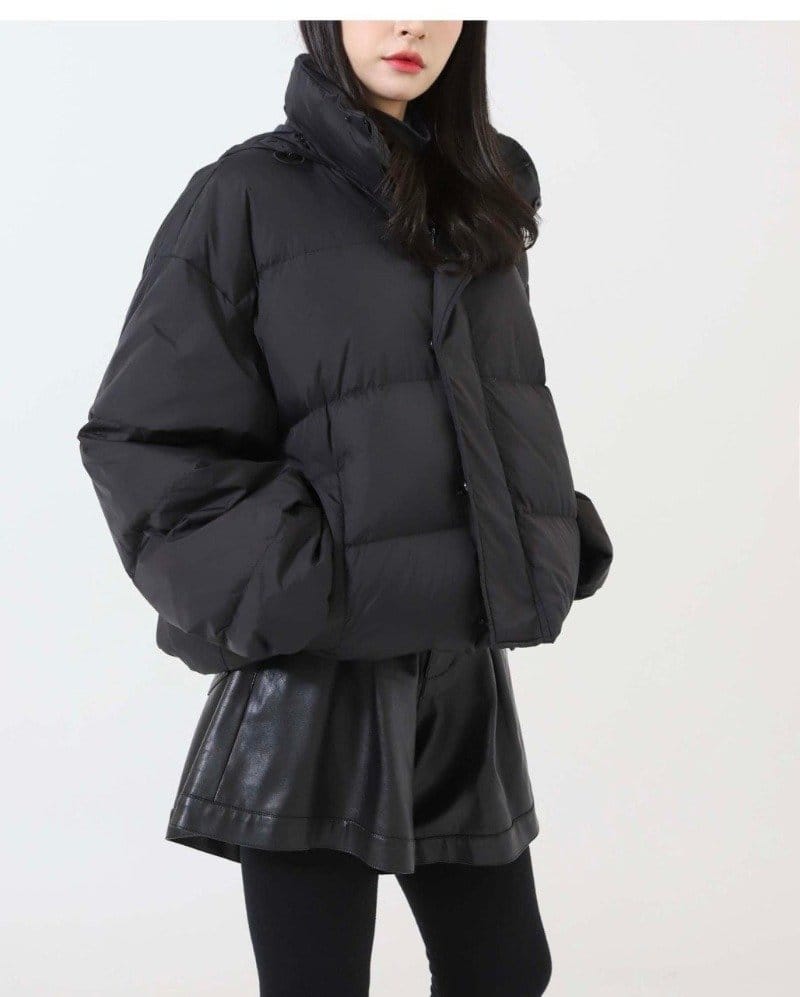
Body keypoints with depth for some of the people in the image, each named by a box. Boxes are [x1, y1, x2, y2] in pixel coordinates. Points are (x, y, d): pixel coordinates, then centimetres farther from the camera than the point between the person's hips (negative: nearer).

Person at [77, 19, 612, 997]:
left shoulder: (484, 199, 12)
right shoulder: (247, 195, -5)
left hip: (463, 663, 6)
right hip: (317, 672, -6)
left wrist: (558, 550, 7)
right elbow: (142, 434, -9)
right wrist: (283, 594, -16)